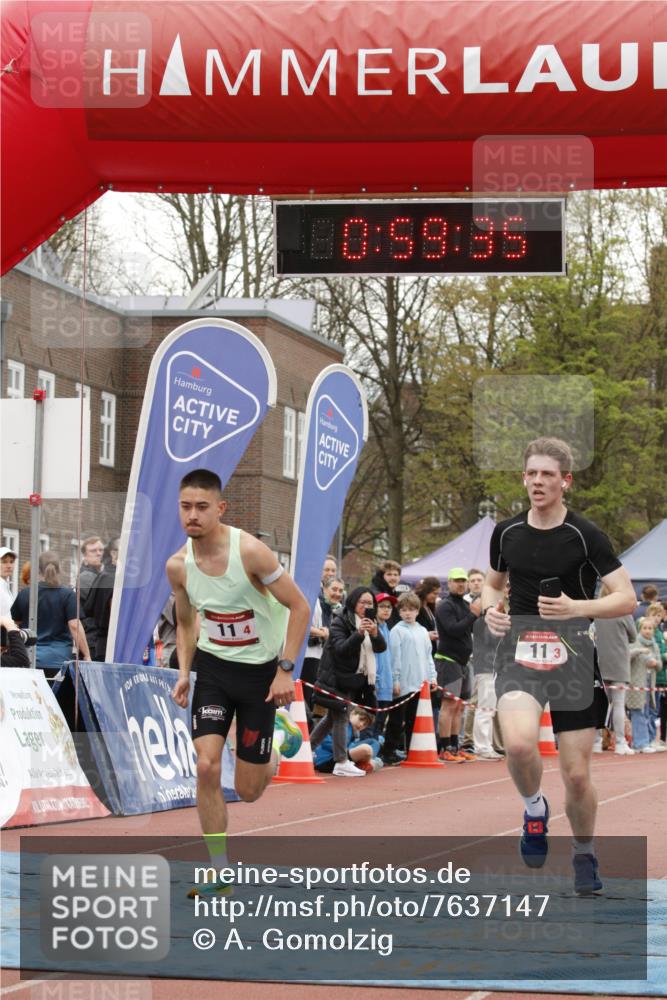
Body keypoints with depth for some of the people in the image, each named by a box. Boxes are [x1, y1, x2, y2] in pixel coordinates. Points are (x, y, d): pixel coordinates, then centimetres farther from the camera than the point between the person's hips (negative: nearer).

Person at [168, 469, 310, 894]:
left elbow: (300, 607, -16)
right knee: (207, 766, -15)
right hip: (213, 667, 3)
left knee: (248, 790, 3)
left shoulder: (250, 552, -23)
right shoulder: (178, 565, -8)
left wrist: (285, 669, -20)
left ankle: (279, 733, 36)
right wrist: (184, 672, 0)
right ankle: (221, 871, -2)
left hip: (261, 670, -3)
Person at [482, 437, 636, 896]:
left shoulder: (586, 535, -7)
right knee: (519, 743, -28)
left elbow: (627, 599, -7)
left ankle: (585, 854, 28)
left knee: (577, 774, 2)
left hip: (573, 657, -1)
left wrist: (575, 607, -22)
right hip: (519, 652, 1)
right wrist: (491, 608, 0)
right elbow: (492, 583, 23)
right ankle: (535, 809, 3)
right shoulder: (506, 532, 5)